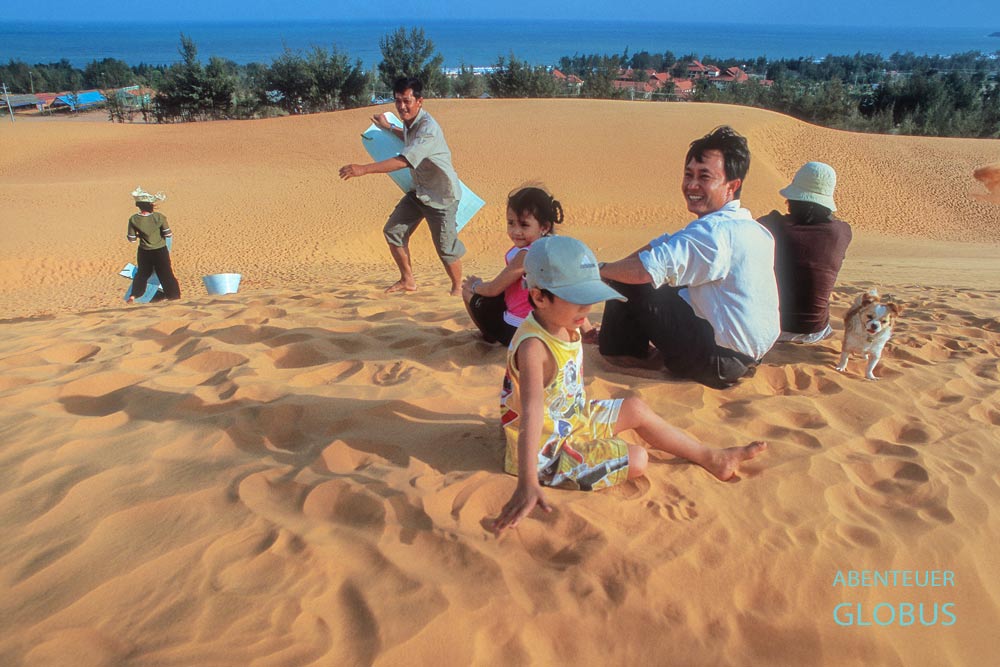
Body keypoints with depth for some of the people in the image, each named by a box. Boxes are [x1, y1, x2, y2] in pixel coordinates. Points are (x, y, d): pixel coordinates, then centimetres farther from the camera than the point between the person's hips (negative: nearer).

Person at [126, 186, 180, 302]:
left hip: (144, 252, 2)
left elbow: (131, 239, -5)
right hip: (160, 251, -2)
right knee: (166, 274, 9)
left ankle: (133, 296, 18)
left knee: (142, 273, 21)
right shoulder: (159, 217, -17)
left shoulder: (133, 220, -11)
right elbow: (168, 234, -13)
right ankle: (174, 296, 13)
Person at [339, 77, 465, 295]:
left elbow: (404, 160, -39)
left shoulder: (428, 129, -27)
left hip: (441, 195, -9)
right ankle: (407, 280, 21)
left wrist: (363, 169, -44)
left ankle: (457, 288, 18)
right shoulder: (411, 122, 2)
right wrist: (388, 127, 30)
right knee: (393, 231, 7)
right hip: (419, 191, 9)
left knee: (446, 246, -4)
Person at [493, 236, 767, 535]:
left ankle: (711, 458, 30)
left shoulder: (565, 328, -4)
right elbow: (531, 415, -44)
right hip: (548, 454, -10)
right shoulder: (533, 347, -32)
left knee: (635, 408, 17)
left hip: (574, 420, 10)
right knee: (636, 460, -18)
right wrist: (528, 485, -51)